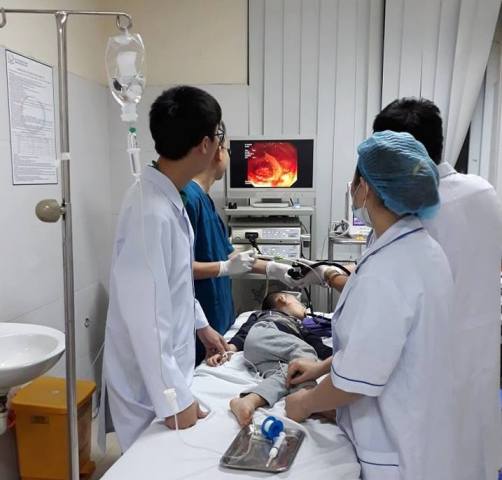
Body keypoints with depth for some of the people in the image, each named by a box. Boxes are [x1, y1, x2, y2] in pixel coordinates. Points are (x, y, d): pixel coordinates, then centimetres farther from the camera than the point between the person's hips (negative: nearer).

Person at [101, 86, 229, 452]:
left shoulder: (169, 198, -1)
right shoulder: (152, 213, -30)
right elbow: (146, 318, -28)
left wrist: (200, 324, 19)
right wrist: (173, 400, -20)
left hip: (167, 364, 8)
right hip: (150, 381, -8)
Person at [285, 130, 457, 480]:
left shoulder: (384, 272, -31)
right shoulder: (424, 248, -2)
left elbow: (357, 379, -25)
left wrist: (305, 404, -7)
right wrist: (322, 366, 9)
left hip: (394, 450, -8)